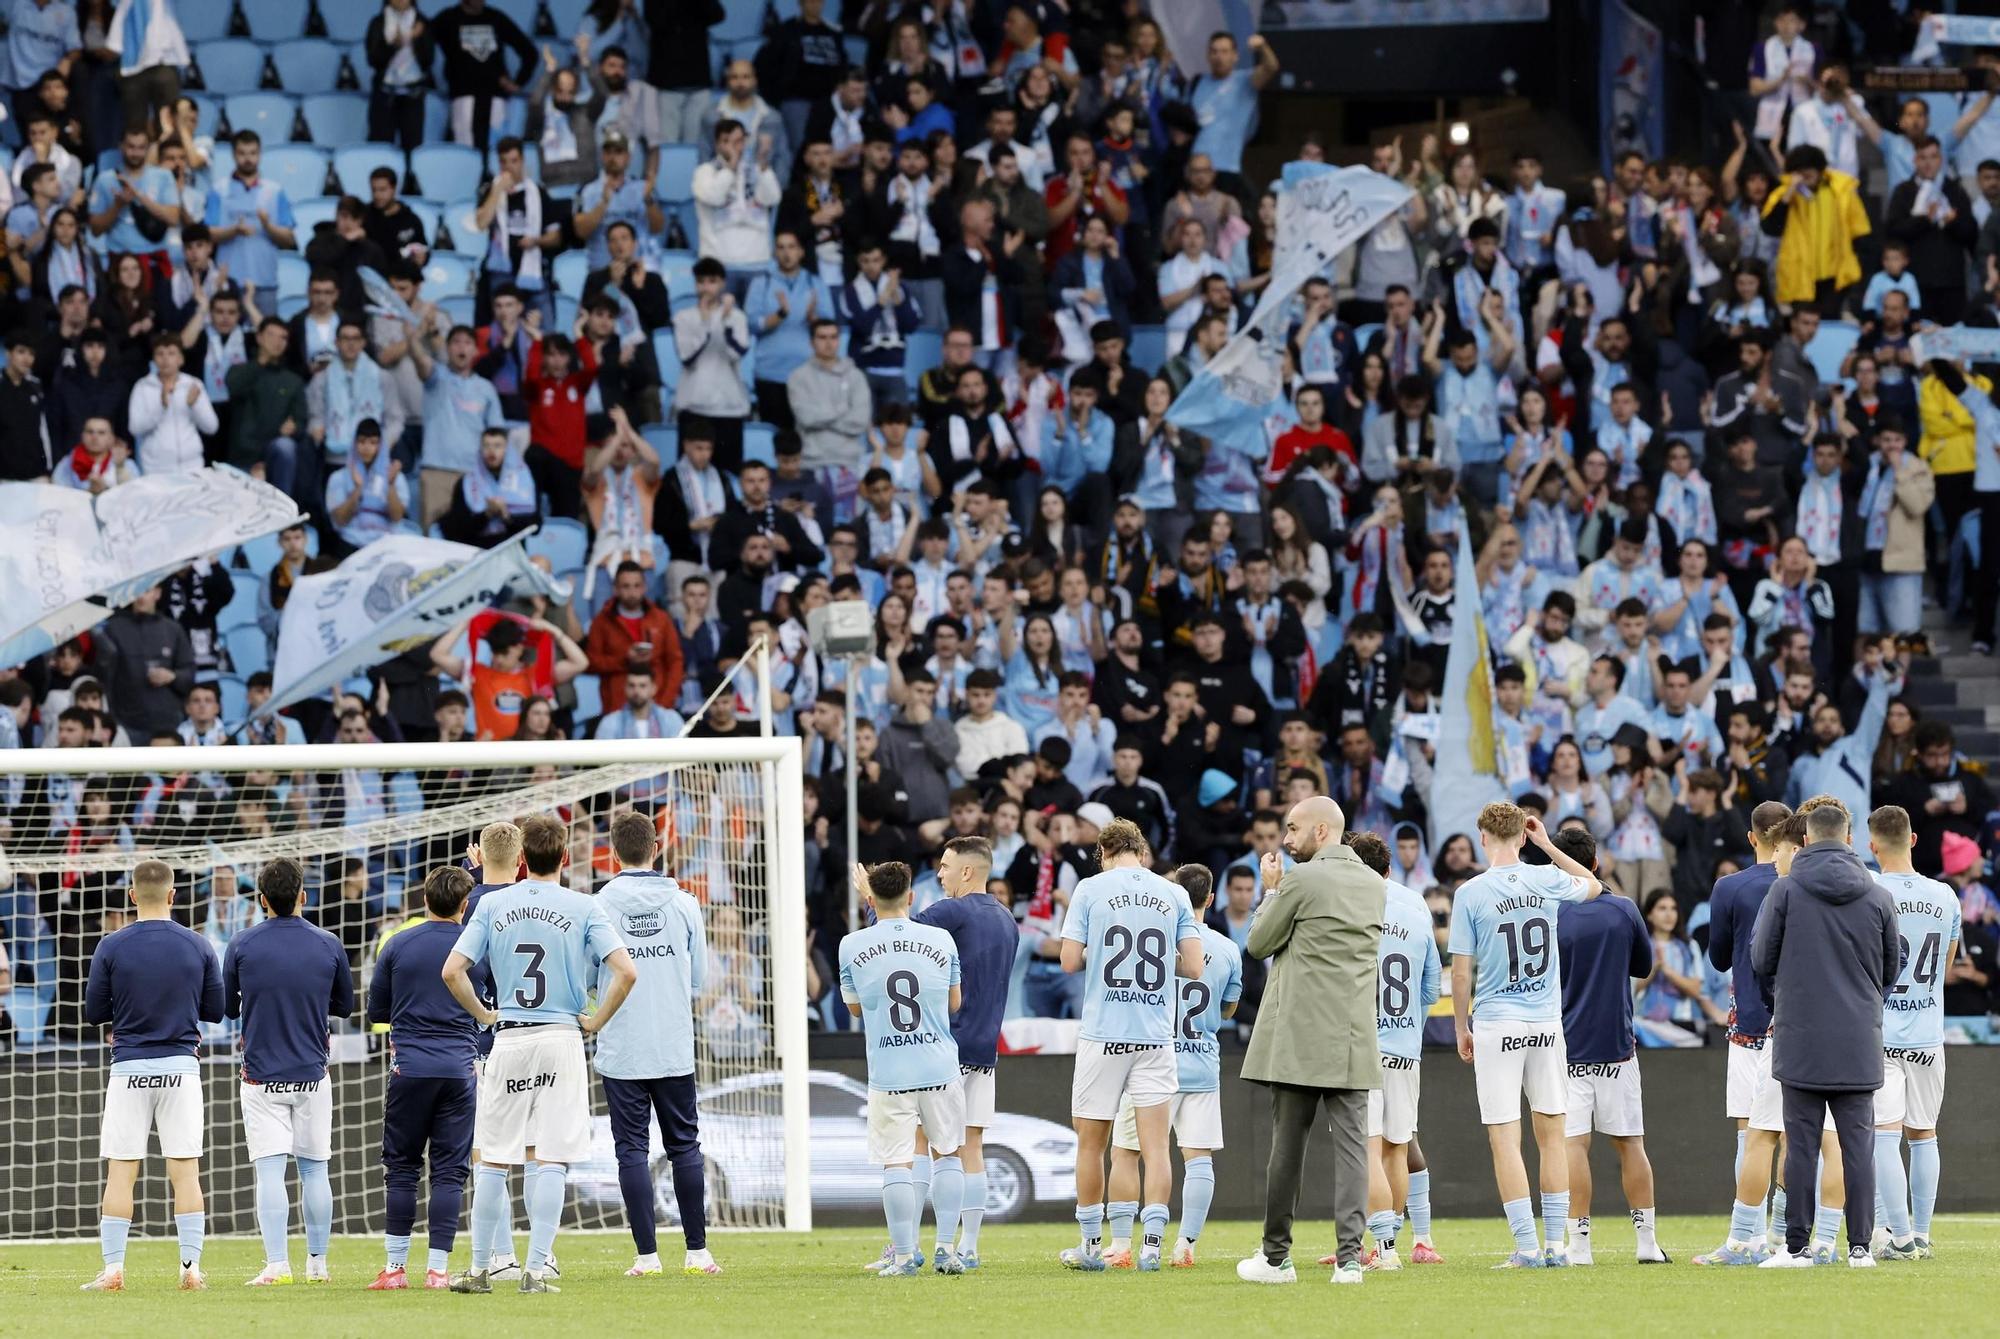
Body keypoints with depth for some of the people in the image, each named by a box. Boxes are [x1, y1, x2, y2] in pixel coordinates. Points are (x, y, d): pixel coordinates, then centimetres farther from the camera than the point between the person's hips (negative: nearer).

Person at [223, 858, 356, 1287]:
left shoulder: (241, 946, -6)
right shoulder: (327, 946, -2)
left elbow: (227, 1008, 5)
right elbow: (344, 1007, 10)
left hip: (261, 1075, -2)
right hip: (312, 1074, 2)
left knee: (269, 1172, -3)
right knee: (314, 1169, 10)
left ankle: (276, 1264, -11)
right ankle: (317, 1263, 15)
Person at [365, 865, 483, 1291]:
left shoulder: (398, 945, 2)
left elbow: (375, 1011, 9)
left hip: (409, 1068, 0)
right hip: (461, 1068, 0)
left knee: (401, 1167, 6)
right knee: (449, 1170, 2)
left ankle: (395, 1266, 3)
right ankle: (438, 1268, -2)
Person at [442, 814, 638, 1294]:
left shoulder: (492, 905, 3)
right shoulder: (584, 908, -3)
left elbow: (452, 971, -2)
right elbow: (625, 971, -12)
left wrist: (483, 1015, 10)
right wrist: (596, 1021, 1)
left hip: (508, 1040, 2)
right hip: (562, 1039, -1)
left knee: (494, 1162, 8)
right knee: (551, 1161, 0)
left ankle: (479, 1269, 11)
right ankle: (536, 1270, -5)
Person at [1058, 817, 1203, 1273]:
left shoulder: (1090, 889, -2)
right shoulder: (1174, 894, 5)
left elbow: (1069, 962, -5)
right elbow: (1193, 966, 2)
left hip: (1102, 1035, -1)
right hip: (1156, 1038, 1)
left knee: (1091, 1144, 10)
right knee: (1155, 1145, 0)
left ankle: (1091, 1245, 15)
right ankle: (1152, 1243, -7)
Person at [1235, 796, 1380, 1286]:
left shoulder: (1301, 880, -9)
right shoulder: (1374, 884, 10)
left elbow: (1258, 944, -2)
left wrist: (1272, 890, 11)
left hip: (1300, 1039, -5)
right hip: (1354, 1039, 5)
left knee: (1287, 1145, 2)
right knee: (1351, 1144, 0)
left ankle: (1276, 1256, 7)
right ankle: (1350, 1255, -8)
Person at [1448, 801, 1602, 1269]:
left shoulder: (1470, 893, -7)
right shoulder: (1547, 880, 2)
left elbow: (1461, 972, -5)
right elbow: (1593, 885, 25)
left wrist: (1462, 1029, 7)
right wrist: (1547, 845, 26)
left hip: (1496, 1024, -3)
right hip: (1547, 1022, 3)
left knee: (1505, 1140, -1)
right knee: (1551, 1134, 10)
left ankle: (1527, 1247, -6)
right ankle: (1555, 1244, 9)